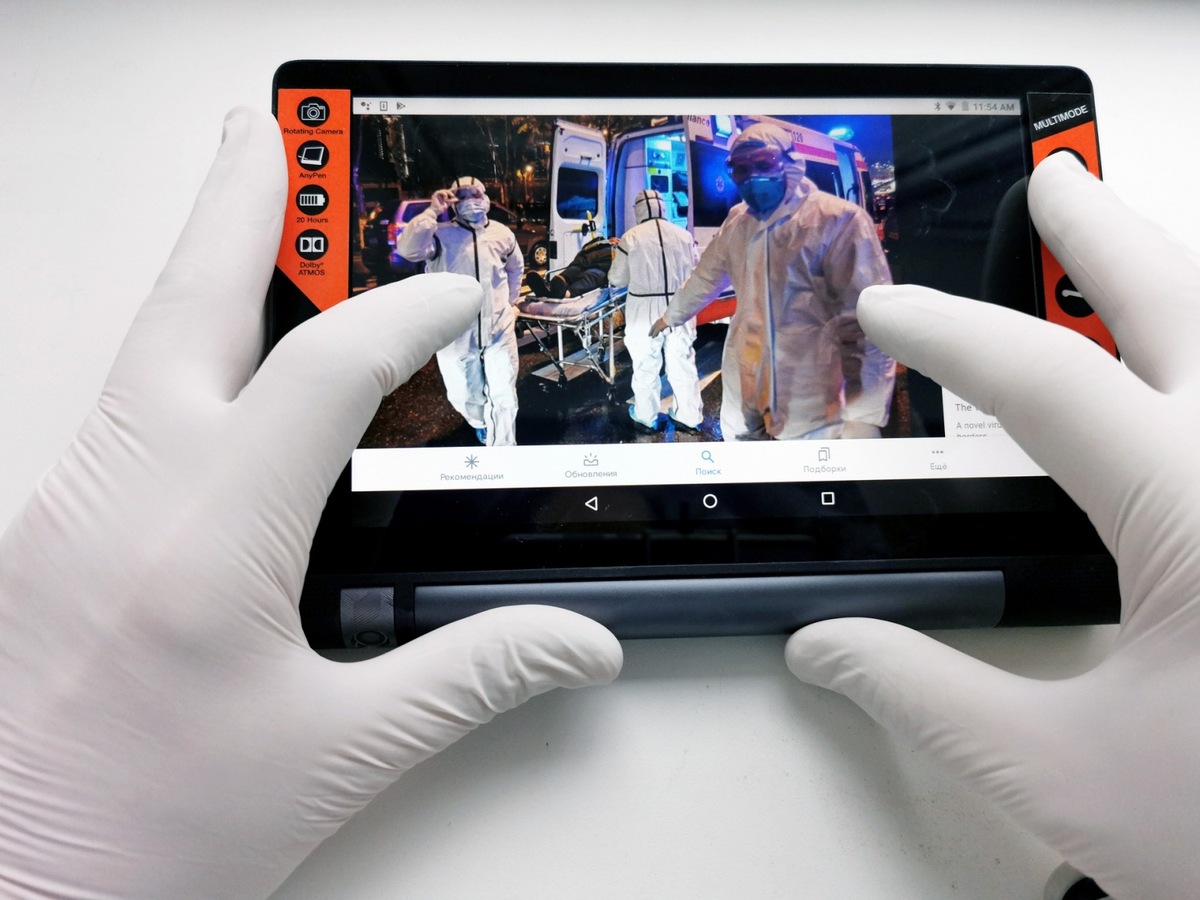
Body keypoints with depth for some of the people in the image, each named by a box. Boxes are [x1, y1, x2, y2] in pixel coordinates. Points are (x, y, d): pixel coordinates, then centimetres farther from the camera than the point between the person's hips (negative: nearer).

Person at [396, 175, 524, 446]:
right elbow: (407, 249, -28)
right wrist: (432, 211, -27)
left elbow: (515, 268, 23)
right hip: (456, 334, -2)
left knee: (503, 395, -1)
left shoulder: (502, 233, 5)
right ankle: (482, 424, 48)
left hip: (499, 330, 2)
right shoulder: (440, 234, -9)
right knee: (465, 395, 14)